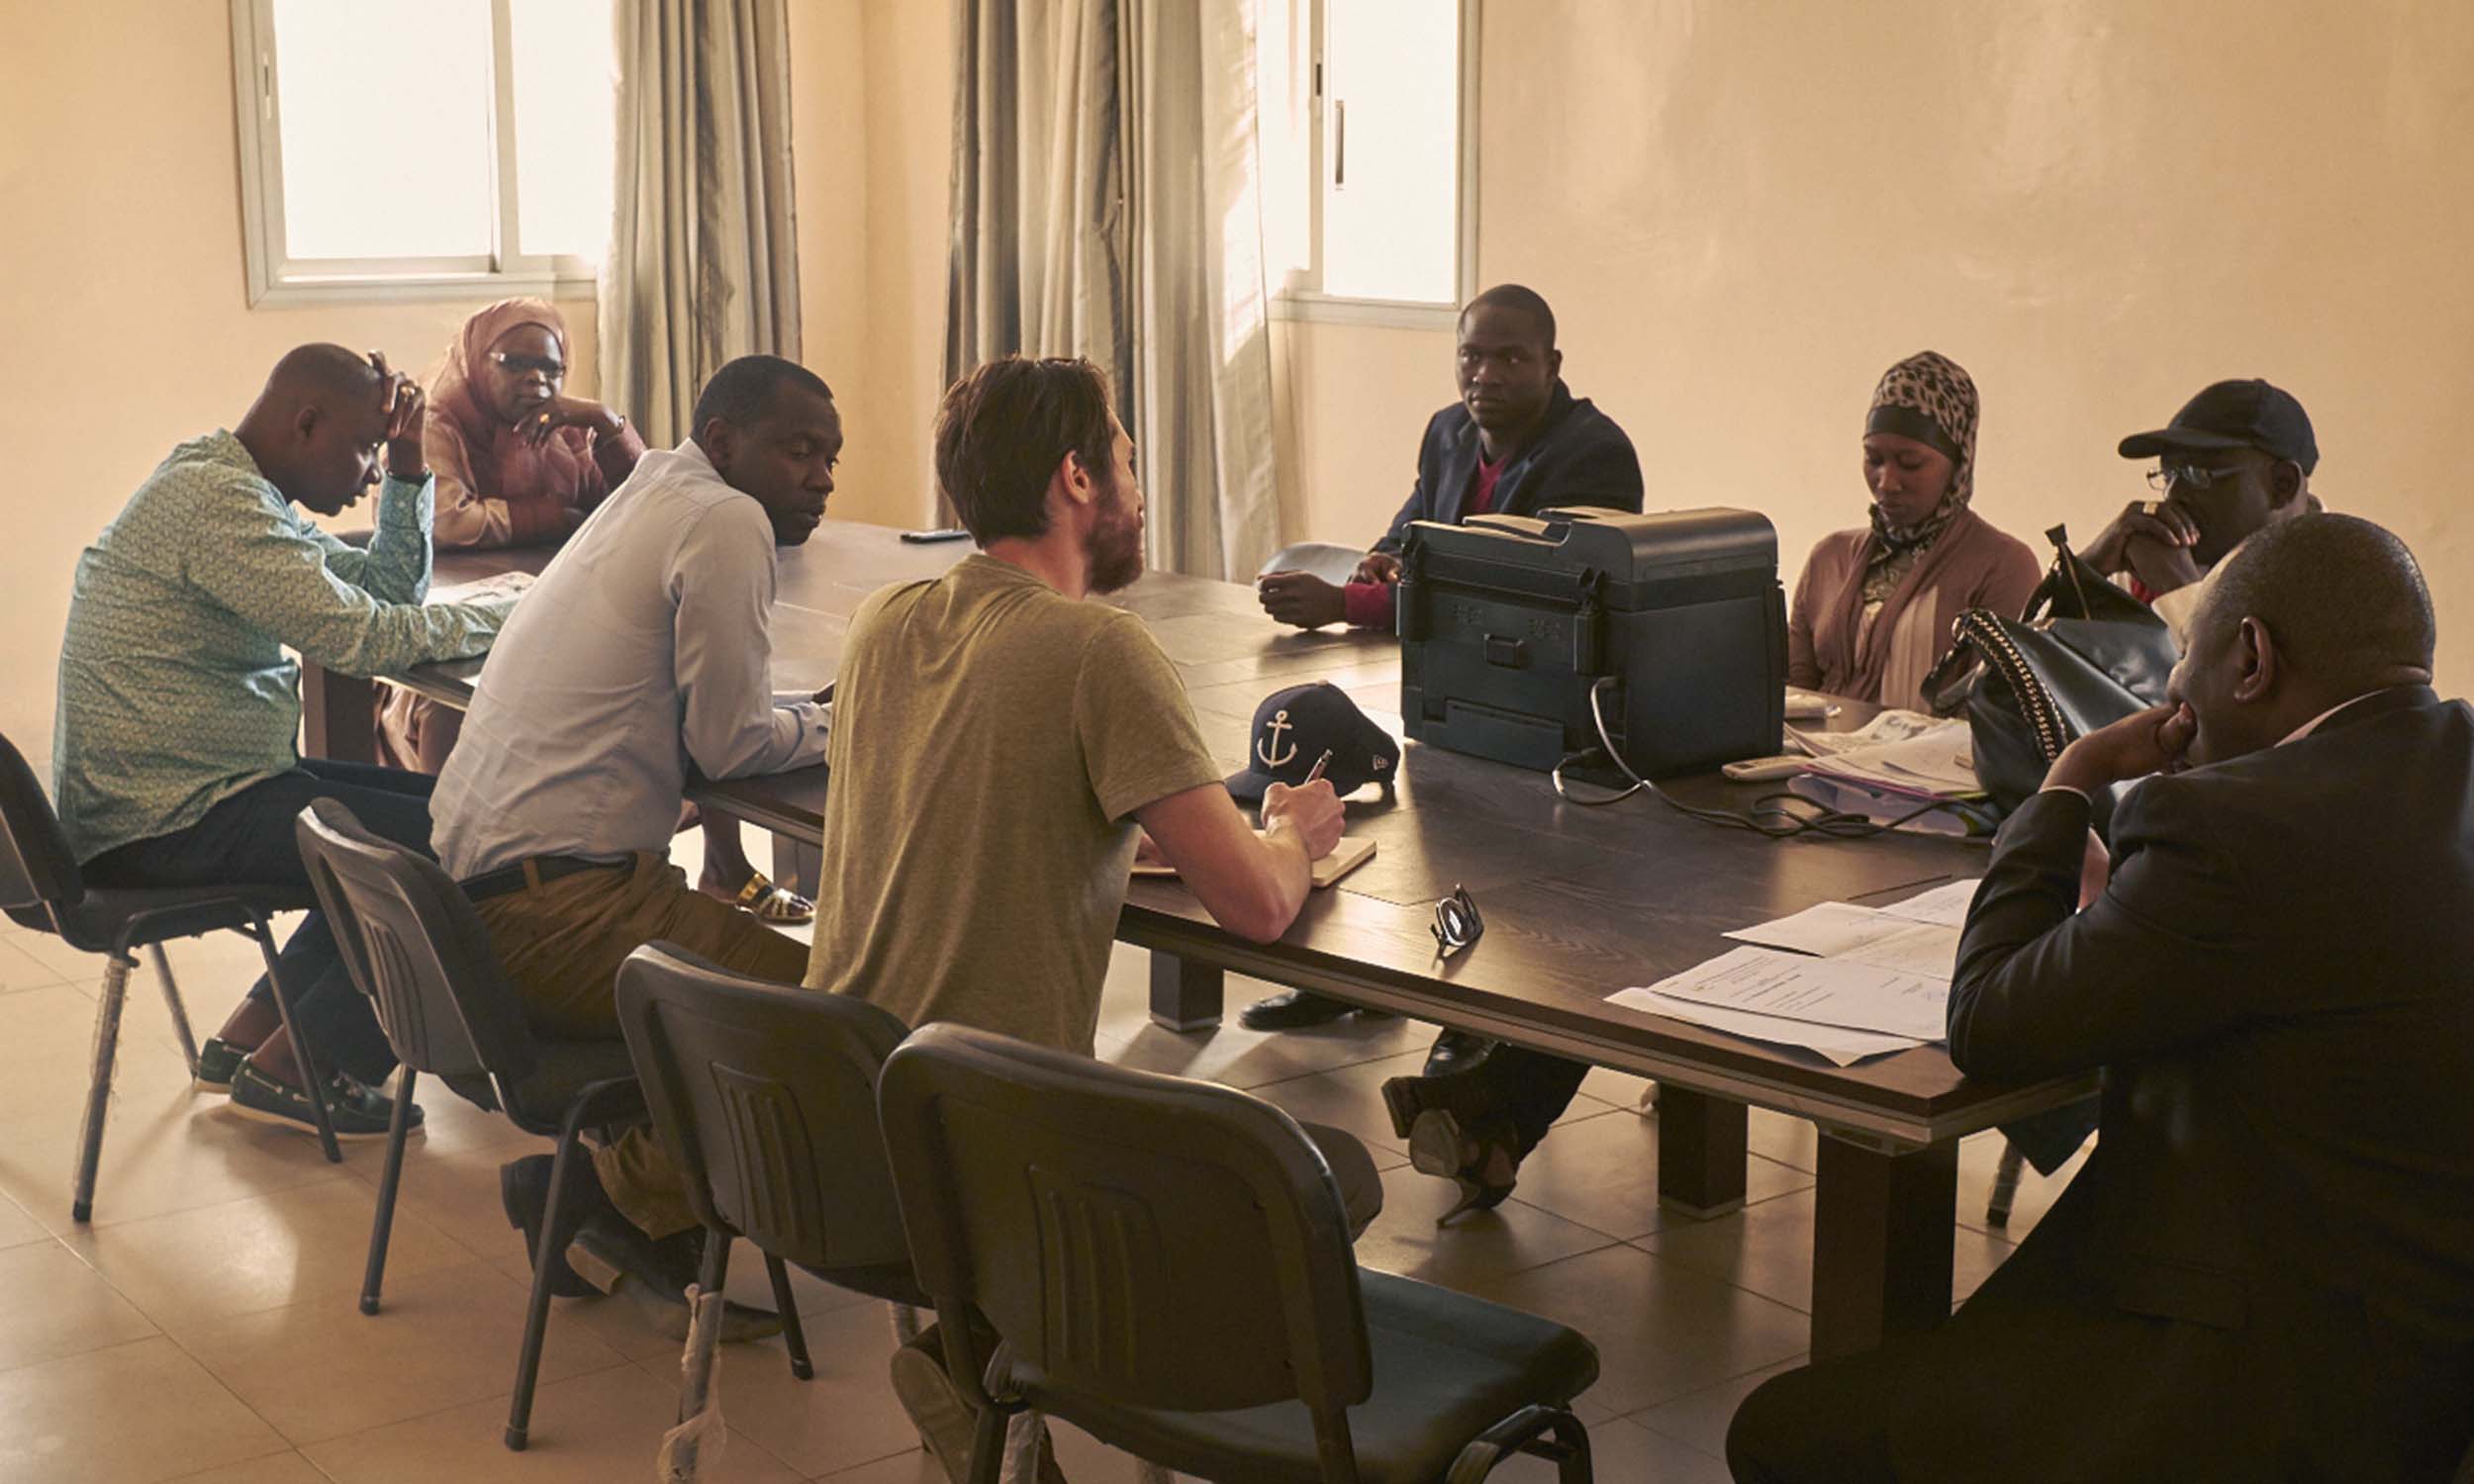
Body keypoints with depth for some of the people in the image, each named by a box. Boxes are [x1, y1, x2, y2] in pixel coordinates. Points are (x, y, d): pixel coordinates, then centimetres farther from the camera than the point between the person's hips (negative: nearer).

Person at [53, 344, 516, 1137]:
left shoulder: (231, 489, 16)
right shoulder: (214, 499, -18)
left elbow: (389, 586, 18)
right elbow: (361, 635, -23)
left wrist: (407, 467, 7)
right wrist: (512, 614, -11)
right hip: (170, 822, -11)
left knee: (422, 815, 18)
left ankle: (247, 1037, 19)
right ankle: (287, 1069, 1)